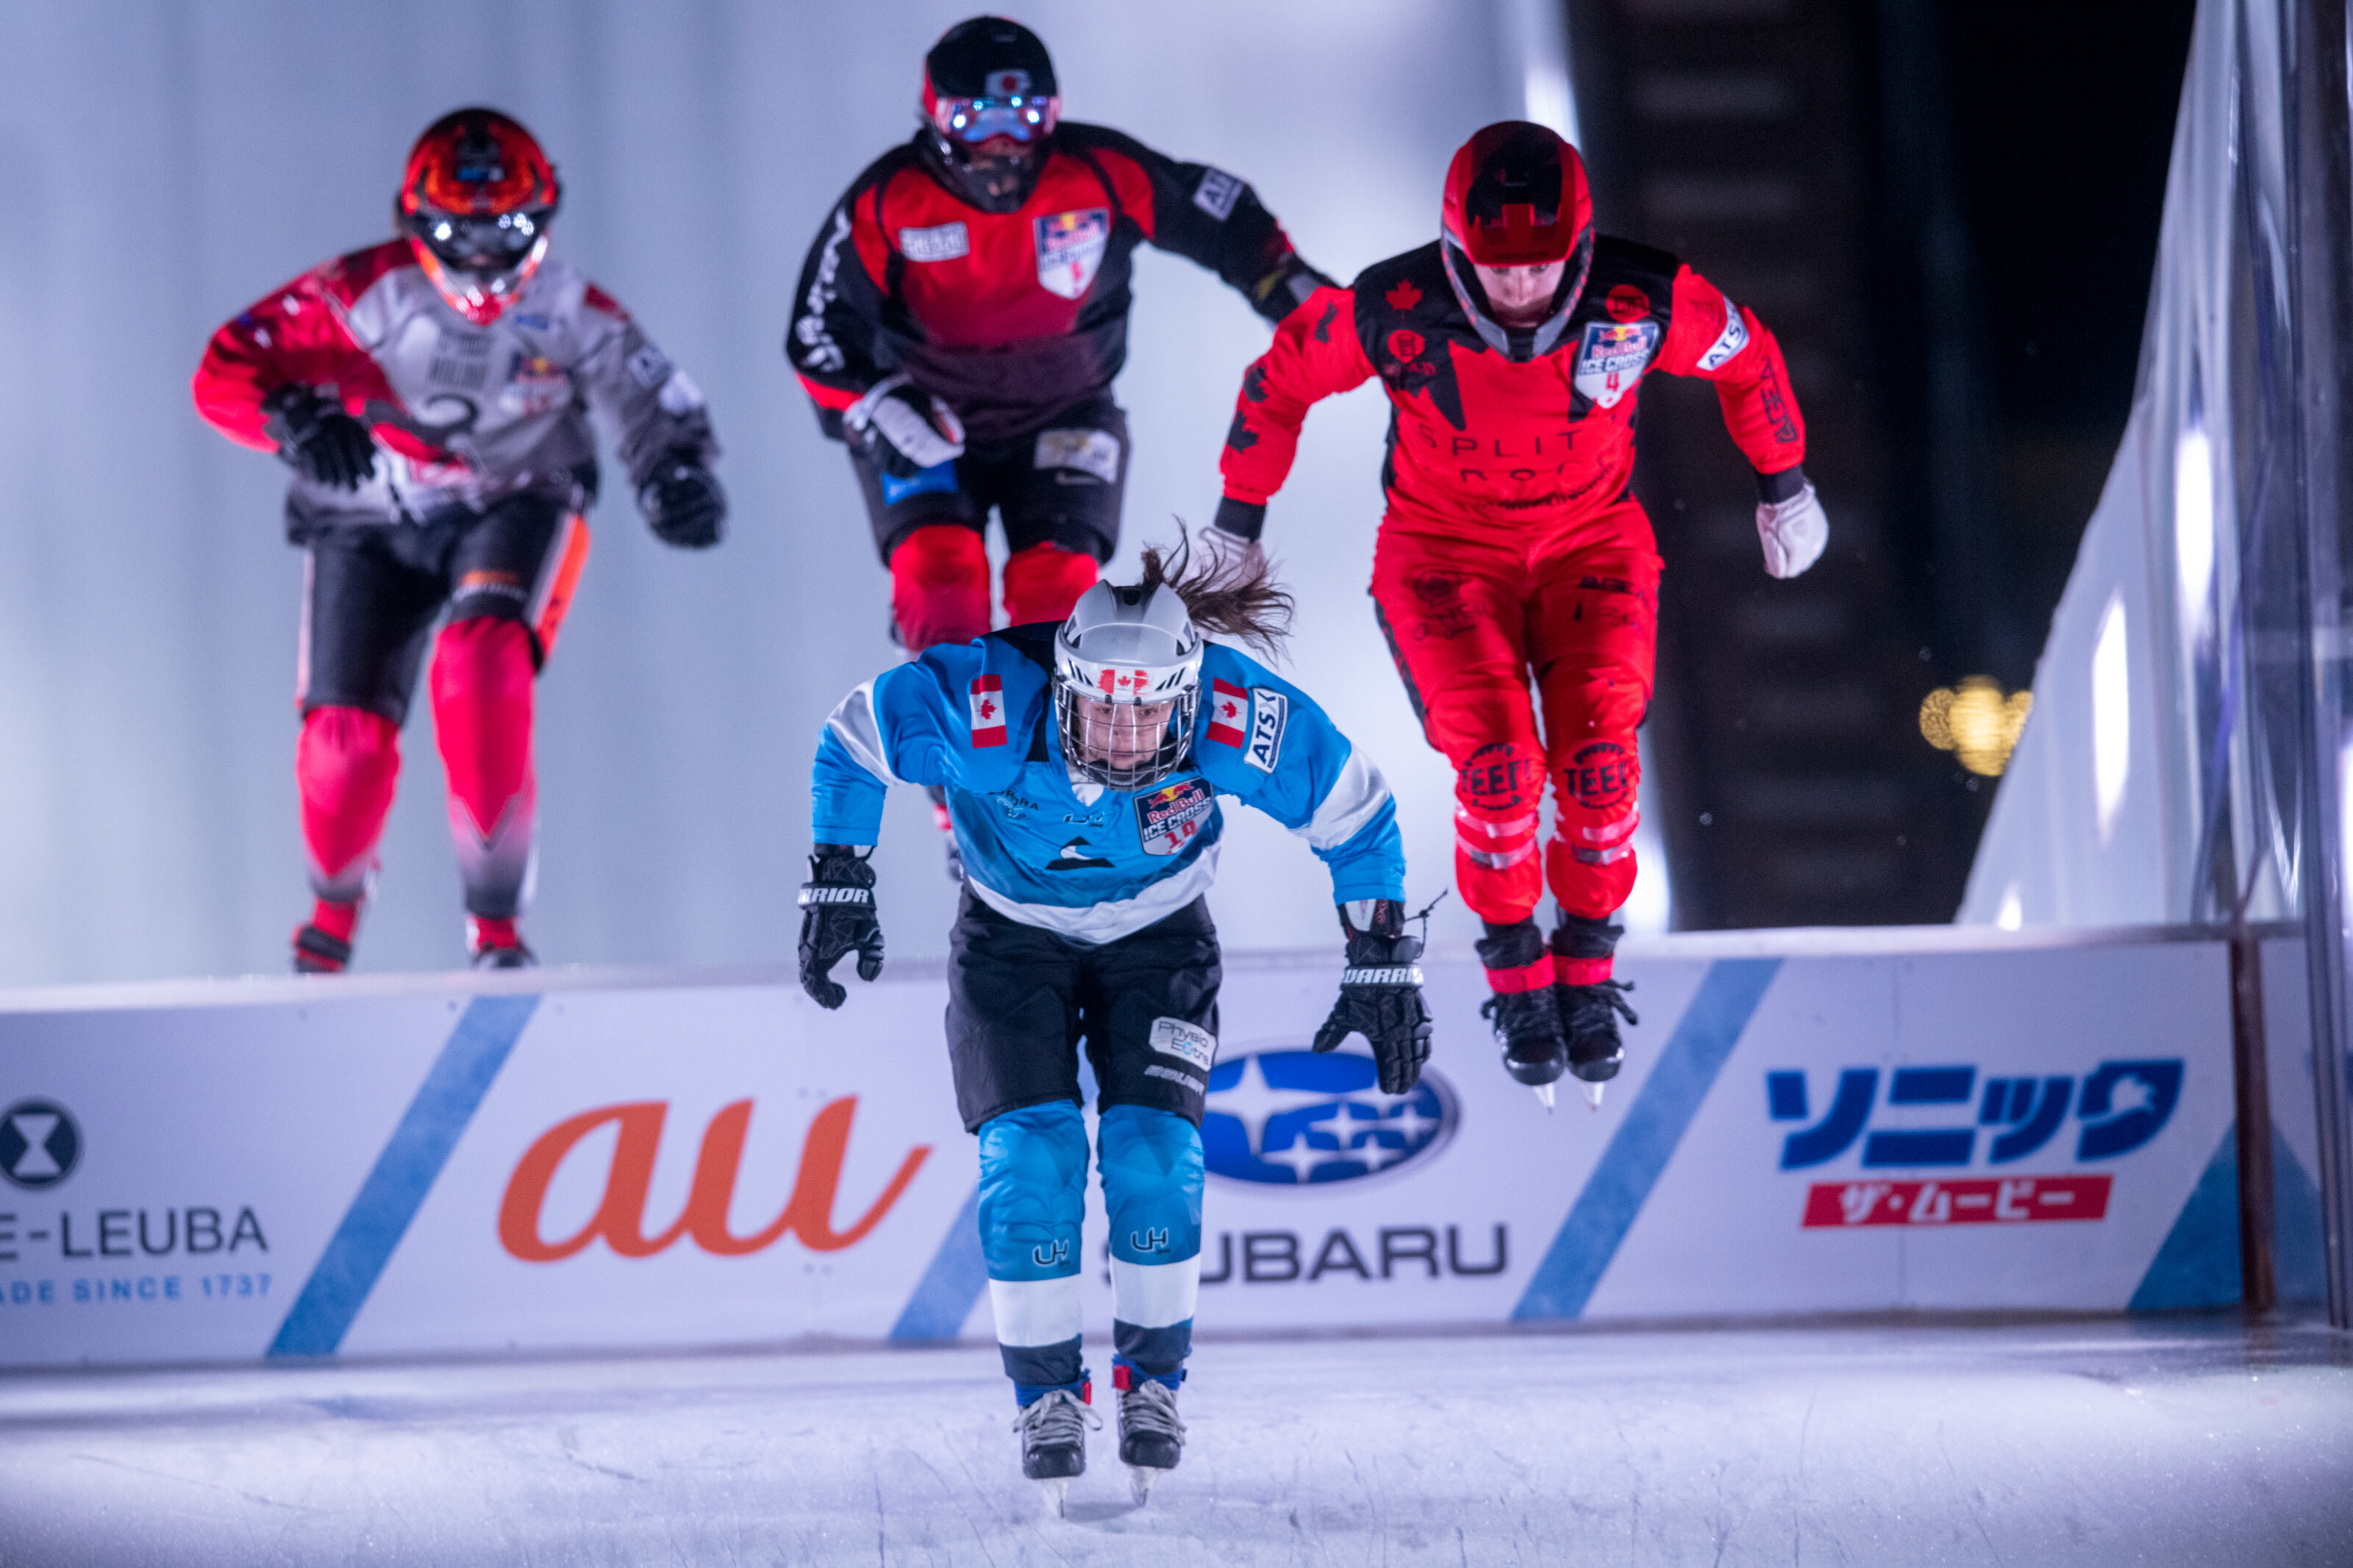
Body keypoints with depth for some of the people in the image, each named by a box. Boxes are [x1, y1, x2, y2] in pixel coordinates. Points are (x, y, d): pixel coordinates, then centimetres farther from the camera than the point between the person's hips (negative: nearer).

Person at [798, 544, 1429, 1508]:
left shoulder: (1237, 720, -34)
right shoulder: (986, 708, -37)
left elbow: (1358, 815, -16)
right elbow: (851, 742, -16)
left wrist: (1382, 968, -11)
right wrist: (838, 887, -13)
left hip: (1157, 942, 0)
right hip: (1011, 943, 0)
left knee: (1155, 1155, -14)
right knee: (1027, 1158, -15)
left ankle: (1153, 1380, 8)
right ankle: (1046, 1393, 4)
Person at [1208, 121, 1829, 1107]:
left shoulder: (1644, 301, -23)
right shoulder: (1393, 311, -25)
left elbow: (1747, 357, -1)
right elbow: (1283, 377, -6)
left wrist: (1784, 486, 12)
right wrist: (1239, 519, 4)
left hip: (1590, 545, 1)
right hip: (1445, 553, -1)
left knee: (1598, 757, -19)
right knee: (1497, 762, -21)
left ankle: (1588, 967, 7)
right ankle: (1513, 971, 6)